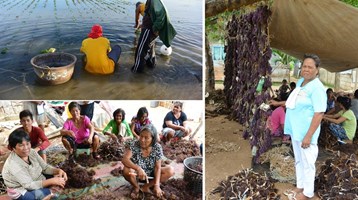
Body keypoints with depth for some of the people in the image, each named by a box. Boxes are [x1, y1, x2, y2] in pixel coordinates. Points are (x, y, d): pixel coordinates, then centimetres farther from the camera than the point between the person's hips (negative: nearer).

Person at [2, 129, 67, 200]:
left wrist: (58, 170, -18)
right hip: (22, 192, -7)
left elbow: (45, 167, 2)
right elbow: (29, 185, -30)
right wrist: (52, 181, -32)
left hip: (39, 183, 7)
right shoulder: (13, 164, -28)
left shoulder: (32, 152, -7)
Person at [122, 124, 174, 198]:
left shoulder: (157, 148, -17)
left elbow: (158, 167, -17)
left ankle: (147, 186, -6)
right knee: (127, 170, -35)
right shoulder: (134, 145, -21)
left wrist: (157, 185, -29)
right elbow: (125, 159, -34)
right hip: (137, 174, -2)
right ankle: (136, 187, -2)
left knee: (170, 170, -20)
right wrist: (138, 168, -49)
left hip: (151, 174, 2)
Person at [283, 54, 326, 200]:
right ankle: (300, 186, 35)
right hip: (295, 130, 9)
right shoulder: (300, 82, 8)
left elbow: (319, 113, -23)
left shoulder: (317, 87, -19)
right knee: (298, 161, 20)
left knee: (307, 163, 5)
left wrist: (308, 136, -24)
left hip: (305, 132, -9)